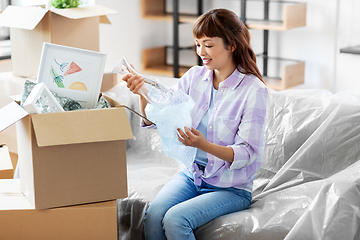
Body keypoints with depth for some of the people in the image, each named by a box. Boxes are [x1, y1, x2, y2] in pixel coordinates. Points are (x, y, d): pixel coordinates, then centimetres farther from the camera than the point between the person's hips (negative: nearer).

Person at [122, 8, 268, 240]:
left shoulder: (254, 90, -12)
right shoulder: (195, 77, 3)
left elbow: (247, 154, -16)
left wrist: (203, 145, -32)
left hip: (231, 187, -4)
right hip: (191, 174, 4)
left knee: (175, 219, -27)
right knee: (153, 216, -23)